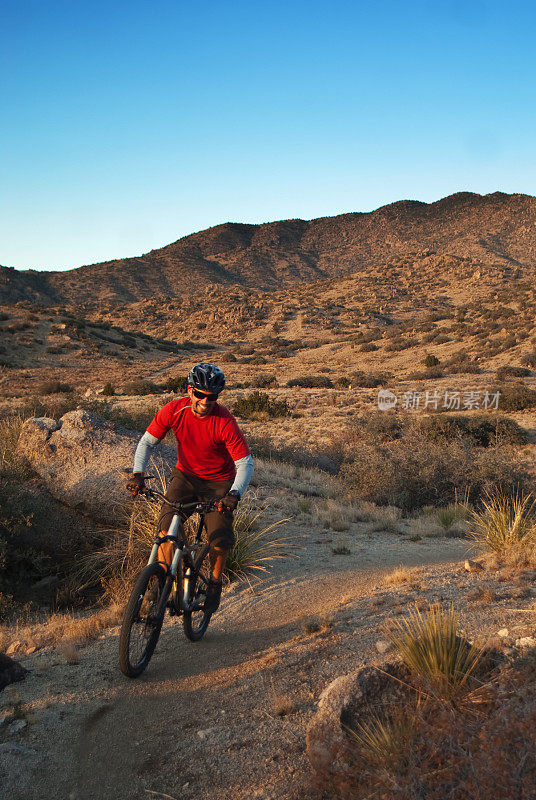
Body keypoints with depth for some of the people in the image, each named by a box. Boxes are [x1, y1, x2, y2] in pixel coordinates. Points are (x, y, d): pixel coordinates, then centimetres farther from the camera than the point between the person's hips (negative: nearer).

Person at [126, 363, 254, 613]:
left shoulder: (225, 422, -26)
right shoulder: (174, 410, -18)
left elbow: (245, 463, -24)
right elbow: (147, 442, -9)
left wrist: (234, 494, -40)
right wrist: (137, 473, -25)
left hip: (219, 482, -2)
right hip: (185, 475, 2)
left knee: (220, 540, -11)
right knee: (166, 527, -18)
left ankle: (215, 583, 18)